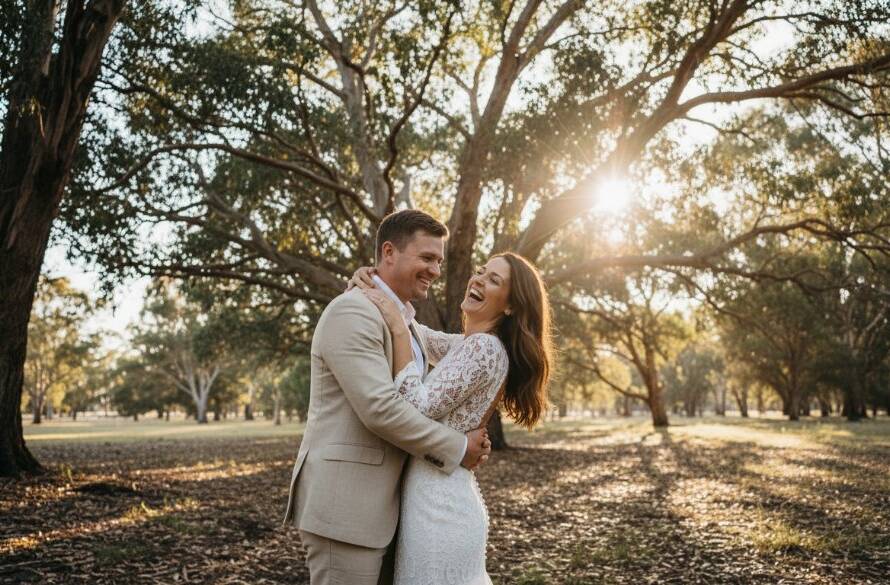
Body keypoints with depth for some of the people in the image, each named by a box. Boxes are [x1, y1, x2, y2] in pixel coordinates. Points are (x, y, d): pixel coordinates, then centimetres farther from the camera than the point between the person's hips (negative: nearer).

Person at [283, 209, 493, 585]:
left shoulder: (407, 322, 17)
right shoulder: (352, 312, -14)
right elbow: (380, 408, -22)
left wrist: (467, 439, 4)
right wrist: (457, 448, -12)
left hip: (376, 504, 10)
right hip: (342, 505, -10)